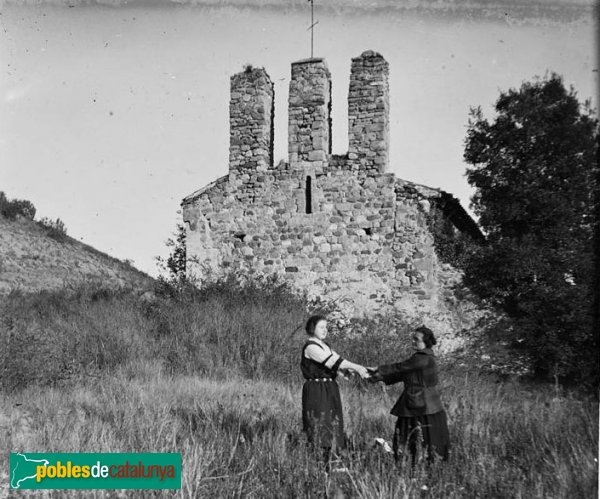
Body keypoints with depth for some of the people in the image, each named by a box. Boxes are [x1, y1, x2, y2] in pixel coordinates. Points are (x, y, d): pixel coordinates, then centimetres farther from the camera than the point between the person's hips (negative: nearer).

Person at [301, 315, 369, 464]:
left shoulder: (325, 346, 16)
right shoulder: (310, 347, -13)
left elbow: (336, 362, 9)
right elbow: (332, 361, -21)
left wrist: (359, 369, -5)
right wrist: (357, 368, -23)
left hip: (330, 390, 9)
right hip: (316, 391, -9)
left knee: (332, 425, 9)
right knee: (318, 427, -7)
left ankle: (327, 461, 15)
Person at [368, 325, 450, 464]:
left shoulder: (423, 358, -17)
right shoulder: (423, 357, 15)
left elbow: (399, 367, -14)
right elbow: (402, 374, 15)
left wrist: (378, 370, -6)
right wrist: (380, 377, 10)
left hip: (422, 405, -10)